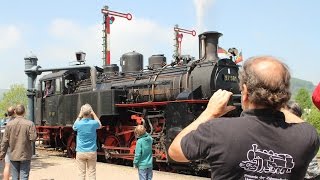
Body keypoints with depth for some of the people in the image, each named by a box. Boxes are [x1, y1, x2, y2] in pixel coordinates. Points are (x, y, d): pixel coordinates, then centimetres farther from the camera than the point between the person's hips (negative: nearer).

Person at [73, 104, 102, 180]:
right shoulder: (93, 123, -11)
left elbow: (74, 127, 16)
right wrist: (94, 114, 12)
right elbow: (99, 125, 15)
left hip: (80, 152, 0)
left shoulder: (78, 124, -10)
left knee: (81, 174, 6)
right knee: (92, 173, 7)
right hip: (92, 152, 0)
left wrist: (79, 116, 12)